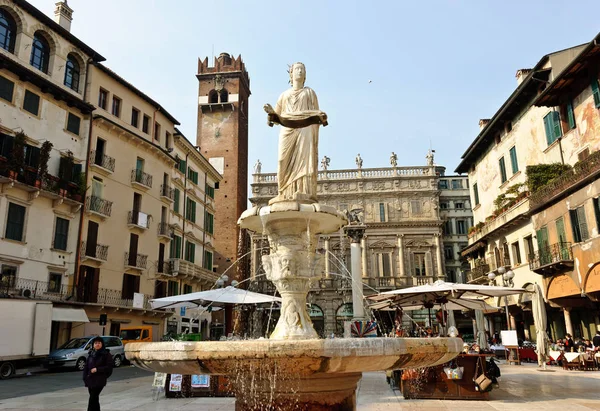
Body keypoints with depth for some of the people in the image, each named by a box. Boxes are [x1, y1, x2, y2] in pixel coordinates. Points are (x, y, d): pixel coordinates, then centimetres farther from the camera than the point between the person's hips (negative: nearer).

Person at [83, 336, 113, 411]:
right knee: (95, 399, 13)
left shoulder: (106, 354, -5)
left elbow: (109, 367, -9)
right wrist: (85, 378, 1)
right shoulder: (91, 354, 9)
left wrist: (97, 369, -15)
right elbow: (86, 367, 10)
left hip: (100, 381, -5)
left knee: (92, 399, -11)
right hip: (90, 380, 5)